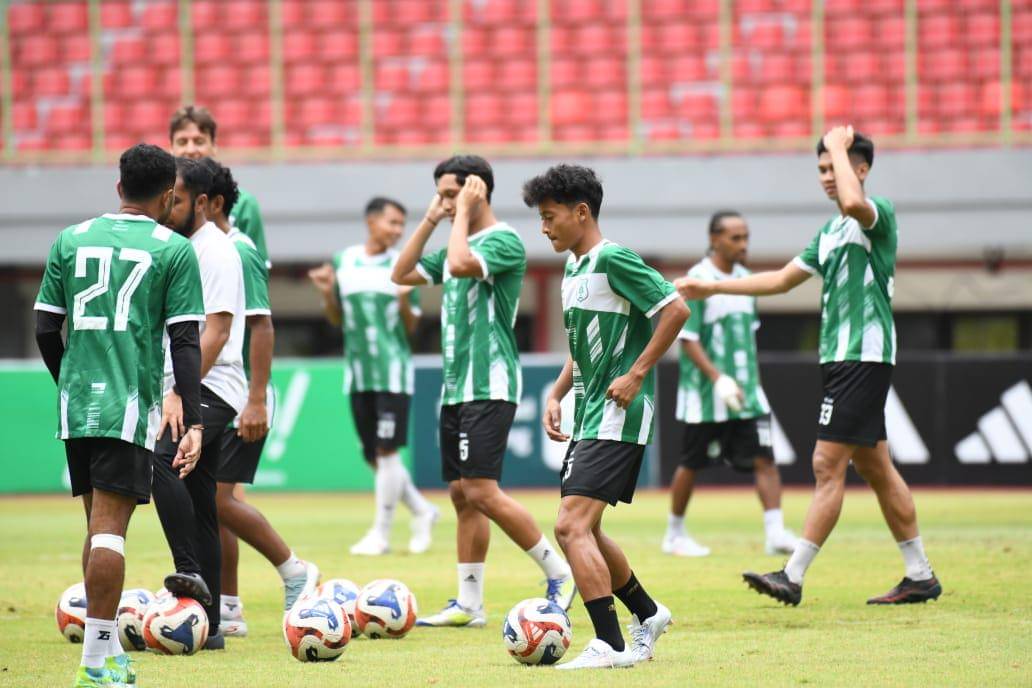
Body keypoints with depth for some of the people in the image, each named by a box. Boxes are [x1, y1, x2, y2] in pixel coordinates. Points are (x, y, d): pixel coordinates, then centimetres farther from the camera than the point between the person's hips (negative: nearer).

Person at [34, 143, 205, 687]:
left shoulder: (71, 240, 10)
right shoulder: (174, 250, -1)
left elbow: (46, 330, 10)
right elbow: (185, 342, -6)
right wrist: (193, 423, -7)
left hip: (75, 402, 4)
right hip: (129, 406, -4)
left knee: (98, 524, 15)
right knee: (110, 528, -7)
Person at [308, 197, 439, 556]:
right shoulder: (342, 261, 6)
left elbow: (411, 328, 2)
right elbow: (337, 320, 14)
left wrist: (405, 300, -17)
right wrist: (327, 294, -5)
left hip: (393, 368, -4)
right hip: (358, 373, 4)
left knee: (386, 451, -8)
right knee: (373, 456, 6)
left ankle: (381, 533, -2)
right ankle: (422, 511, 23)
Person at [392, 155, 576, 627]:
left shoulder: (504, 241, -10)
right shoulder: (458, 245, 17)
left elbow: (460, 265, -28)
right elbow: (402, 274, 15)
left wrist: (462, 212, -15)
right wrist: (430, 220, 9)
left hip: (488, 387, -9)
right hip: (455, 387, 9)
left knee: (481, 492, -15)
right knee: (461, 494, 7)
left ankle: (559, 573, -4)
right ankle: (469, 603, 9)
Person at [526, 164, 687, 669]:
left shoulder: (613, 260, -13)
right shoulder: (574, 269, 16)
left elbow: (675, 309, -18)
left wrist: (635, 375, -19)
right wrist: (556, 394, 15)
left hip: (618, 418, -10)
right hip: (588, 416, 10)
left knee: (572, 526, -17)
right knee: (580, 531, 16)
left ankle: (610, 645, -15)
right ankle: (647, 615, 32)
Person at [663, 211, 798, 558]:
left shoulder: (744, 278, 10)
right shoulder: (697, 280, -11)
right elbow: (688, 339, -15)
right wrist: (719, 379, -23)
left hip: (745, 392, 6)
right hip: (705, 395, -6)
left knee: (764, 458, -7)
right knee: (692, 464, 6)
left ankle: (775, 532, -12)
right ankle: (674, 534, 22)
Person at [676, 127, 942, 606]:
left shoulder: (879, 214, -9)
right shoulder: (831, 231, 19)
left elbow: (853, 202, -34)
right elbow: (782, 280, 25)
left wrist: (838, 145, -18)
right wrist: (711, 288, 23)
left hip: (864, 358, -10)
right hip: (840, 358, 10)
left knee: (828, 465, -10)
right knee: (874, 467, 10)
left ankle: (793, 577, -11)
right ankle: (920, 576, 15)